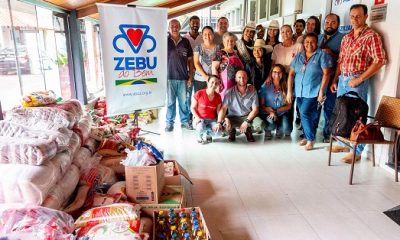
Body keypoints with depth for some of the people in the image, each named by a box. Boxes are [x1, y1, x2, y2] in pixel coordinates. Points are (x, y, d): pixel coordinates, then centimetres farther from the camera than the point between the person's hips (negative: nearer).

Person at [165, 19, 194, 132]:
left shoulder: (185, 42, 8)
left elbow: (190, 60, 11)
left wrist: (190, 76, 6)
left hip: (183, 77, 2)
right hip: (169, 77, -2)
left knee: (184, 101, 7)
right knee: (170, 101, 5)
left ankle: (185, 121, 20)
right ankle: (169, 123, 16)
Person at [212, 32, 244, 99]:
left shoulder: (237, 53, 16)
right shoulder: (220, 54, -2)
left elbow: (242, 68, 22)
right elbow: (214, 68, -9)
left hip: (237, 85, 6)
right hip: (225, 85, -6)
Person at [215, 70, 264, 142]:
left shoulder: (253, 93, -4)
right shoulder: (229, 92, -7)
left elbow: (255, 109, -6)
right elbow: (223, 108, -12)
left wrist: (246, 122, -20)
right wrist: (219, 122, -27)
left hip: (248, 117, 1)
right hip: (233, 117, -1)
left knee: (260, 124, -28)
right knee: (224, 124, -31)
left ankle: (248, 131, 11)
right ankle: (232, 132, 10)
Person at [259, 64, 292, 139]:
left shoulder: (286, 87, -2)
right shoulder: (265, 87, -6)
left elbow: (289, 106, 0)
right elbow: (261, 105, -4)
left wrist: (276, 110, -14)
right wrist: (270, 112, -21)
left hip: (282, 114, 2)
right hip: (268, 114, -1)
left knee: (287, 130, -25)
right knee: (271, 123, -34)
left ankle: (279, 129, 15)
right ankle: (268, 130, 6)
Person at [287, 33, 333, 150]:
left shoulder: (322, 55, -2)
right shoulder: (298, 56, 11)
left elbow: (326, 74, -8)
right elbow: (291, 74, 9)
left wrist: (321, 91, -15)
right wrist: (289, 91, 4)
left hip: (313, 92, -5)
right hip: (300, 92, 5)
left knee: (304, 113, -14)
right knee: (305, 114, 11)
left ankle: (311, 138, 0)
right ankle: (307, 137, 25)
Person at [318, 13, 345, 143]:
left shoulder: (342, 38, 1)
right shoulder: (318, 37, 18)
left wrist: (331, 54, -21)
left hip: (331, 77, -5)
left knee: (329, 107, -2)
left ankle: (328, 134, 11)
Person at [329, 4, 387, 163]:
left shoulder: (371, 36, -6)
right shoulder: (346, 37, 14)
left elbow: (379, 61, -13)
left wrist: (359, 79, -17)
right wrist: (335, 80, 12)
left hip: (357, 81, -7)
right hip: (342, 79, 7)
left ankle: (357, 151, 6)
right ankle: (343, 143, 28)